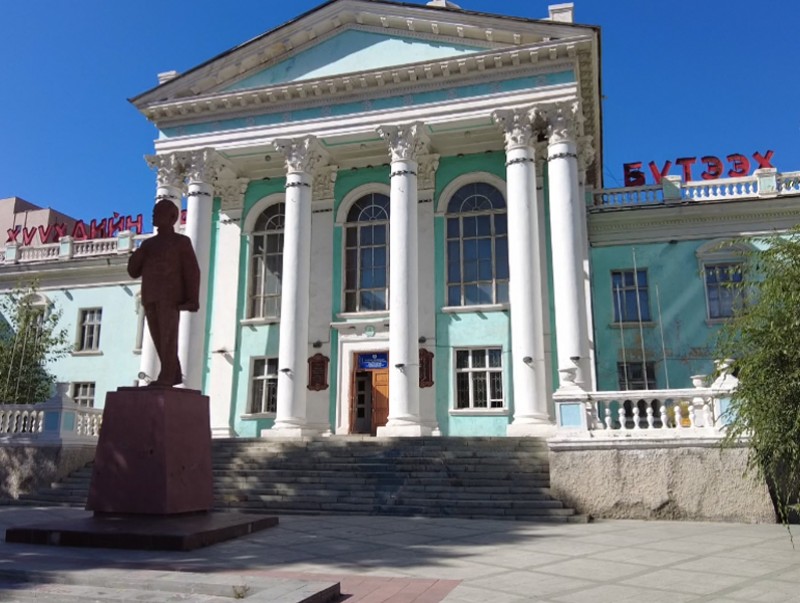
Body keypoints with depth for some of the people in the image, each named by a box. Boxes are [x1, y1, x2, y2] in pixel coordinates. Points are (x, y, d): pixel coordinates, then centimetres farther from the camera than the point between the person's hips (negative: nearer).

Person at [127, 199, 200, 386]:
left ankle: (166, 377, -18)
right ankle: (174, 375, 7)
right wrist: (140, 252, 0)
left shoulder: (181, 241, 7)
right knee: (159, 339, 1)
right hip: (150, 298, 6)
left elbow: (192, 271, -2)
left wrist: (192, 299, -13)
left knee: (168, 336, -14)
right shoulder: (148, 243, 22)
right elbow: (134, 271, 19)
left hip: (170, 297, -6)